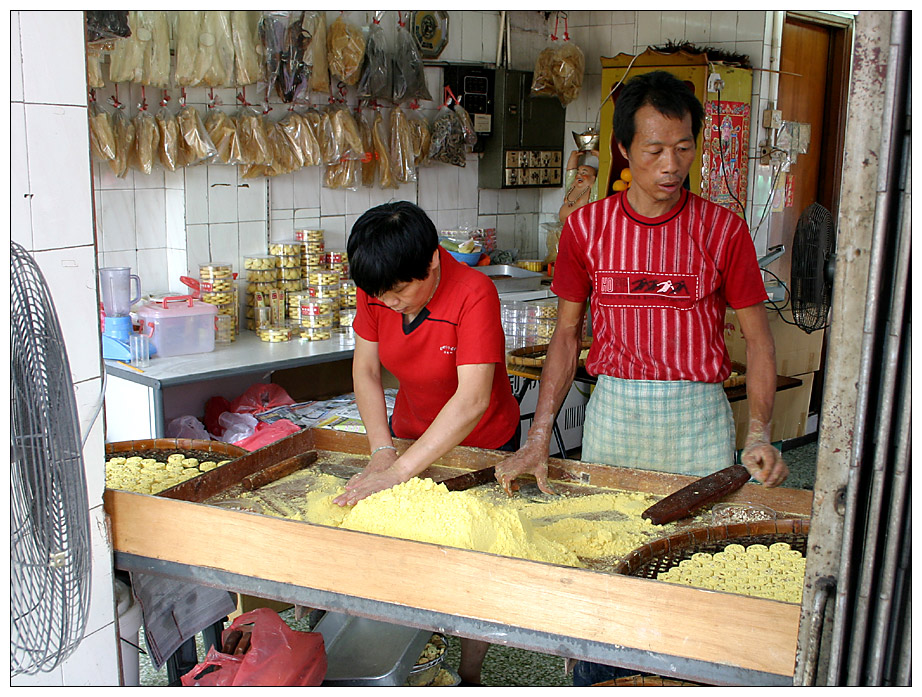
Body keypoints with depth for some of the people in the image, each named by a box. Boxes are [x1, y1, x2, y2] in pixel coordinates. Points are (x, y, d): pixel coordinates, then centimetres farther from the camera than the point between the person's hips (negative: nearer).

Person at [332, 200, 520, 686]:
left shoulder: (474, 293, -32)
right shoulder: (375, 287, -15)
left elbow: (472, 400, -38)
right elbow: (365, 369, -7)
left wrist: (399, 471, -41)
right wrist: (382, 451, -19)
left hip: (481, 442, -4)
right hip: (412, 433, 4)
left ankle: (469, 676, 22)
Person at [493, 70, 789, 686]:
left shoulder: (722, 229, -3)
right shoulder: (587, 228, 0)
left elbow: (757, 335, 1)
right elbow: (567, 334, 3)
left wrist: (759, 434, -12)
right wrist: (538, 438, -5)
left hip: (699, 411, -1)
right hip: (613, 407, 1)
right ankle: (593, 680, 32)